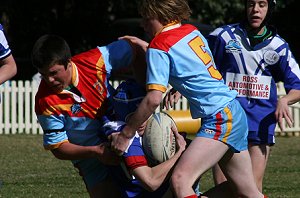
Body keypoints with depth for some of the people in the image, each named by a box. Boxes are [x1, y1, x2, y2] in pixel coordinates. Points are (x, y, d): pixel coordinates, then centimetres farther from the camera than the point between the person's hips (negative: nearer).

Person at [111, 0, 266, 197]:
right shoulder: (192, 31, 12)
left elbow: (154, 99, -19)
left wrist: (126, 134, -12)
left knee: (180, 180, -21)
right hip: (235, 113, 9)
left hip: (219, 118, -9)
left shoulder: (159, 46, -11)